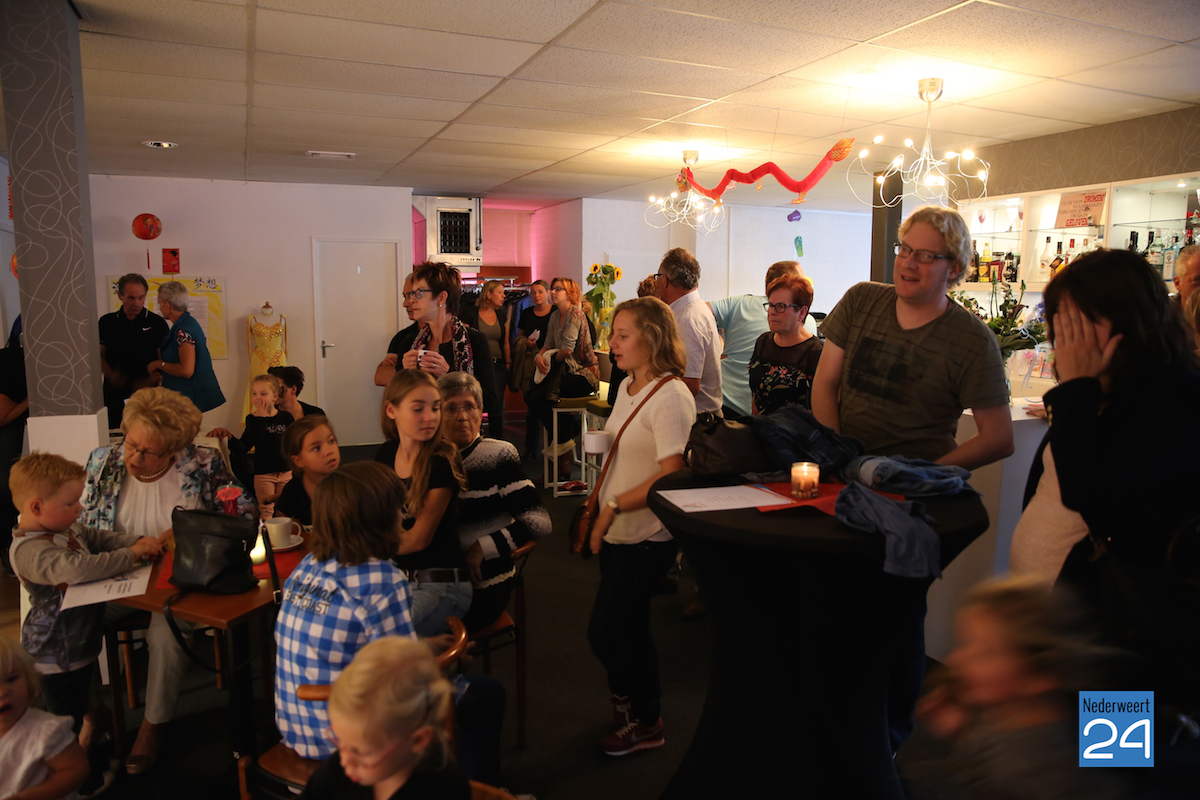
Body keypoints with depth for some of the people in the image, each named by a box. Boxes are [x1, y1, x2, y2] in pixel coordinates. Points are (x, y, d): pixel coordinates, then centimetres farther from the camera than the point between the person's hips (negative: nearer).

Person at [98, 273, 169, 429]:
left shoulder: (157, 323, 3)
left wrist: (148, 382, -14)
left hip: (147, 394, -2)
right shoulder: (106, 322, 10)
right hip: (114, 394, 2)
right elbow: (99, 355, 11)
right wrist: (111, 375, -8)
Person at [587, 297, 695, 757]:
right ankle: (643, 716, 39)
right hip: (618, 532, 8)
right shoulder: (628, 386, 8)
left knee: (604, 633, -1)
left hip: (646, 537, -8)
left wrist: (613, 507, -22)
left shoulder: (670, 397, -19)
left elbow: (672, 474, -25)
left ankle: (643, 721, 23)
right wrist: (599, 510, 10)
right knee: (631, 629, 18)